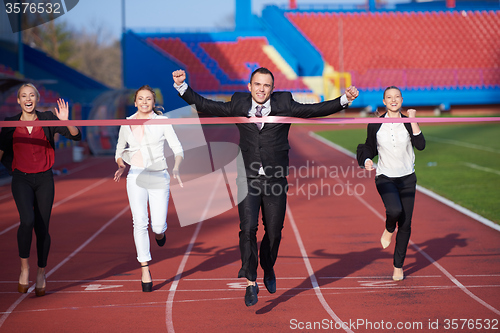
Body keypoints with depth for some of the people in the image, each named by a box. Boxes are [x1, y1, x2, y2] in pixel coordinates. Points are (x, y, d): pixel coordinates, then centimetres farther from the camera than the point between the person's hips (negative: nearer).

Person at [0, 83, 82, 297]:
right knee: (27, 220, -24)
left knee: (42, 228, 2)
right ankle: (24, 267, -8)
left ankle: (41, 274, 19)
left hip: (44, 179, 1)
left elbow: (76, 136, -9)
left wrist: (65, 121, -25)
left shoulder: (47, 119, -2)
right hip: (21, 180, -1)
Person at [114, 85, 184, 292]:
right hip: (136, 177, 1)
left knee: (158, 225, -6)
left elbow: (177, 149, -2)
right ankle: (145, 270, -6)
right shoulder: (127, 124, 8)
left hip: (159, 177, -1)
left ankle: (159, 231, 35)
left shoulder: (162, 122, 1)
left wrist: (176, 168, -21)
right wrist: (121, 166, 0)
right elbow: (120, 151, 21)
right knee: (140, 222, -12)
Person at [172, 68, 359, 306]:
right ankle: (251, 283, -1)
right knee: (248, 229, -12)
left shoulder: (284, 105, 2)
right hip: (248, 179, 0)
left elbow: (316, 110, 0)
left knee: (274, 232, 9)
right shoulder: (238, 105, 4)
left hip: (275, 179, 0)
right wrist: (182, 86, 2)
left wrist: (345, 100, -10)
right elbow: (204, 105, 9)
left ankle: (268, 269, 38)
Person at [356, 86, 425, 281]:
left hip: (407, 179, 2)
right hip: (385, 178, -2)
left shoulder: (408, 123, -2)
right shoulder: (375, 125, -2)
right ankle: (389, 229, 7)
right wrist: (366, 160, -10)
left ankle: (398, 266, 21)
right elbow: (369, 148, 11)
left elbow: (421, 145, -15)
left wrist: (413, 121, -20)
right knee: (395, 210, -30)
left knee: (405, 225, 2)